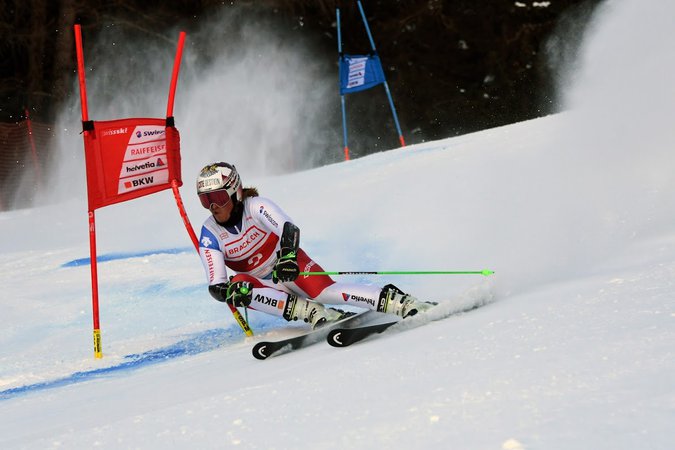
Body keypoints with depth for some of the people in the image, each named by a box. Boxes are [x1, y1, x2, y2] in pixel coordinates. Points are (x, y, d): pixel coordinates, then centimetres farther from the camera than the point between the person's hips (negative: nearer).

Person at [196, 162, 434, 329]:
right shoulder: (210, 235, -11)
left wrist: (288, 256, -53)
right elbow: (216, 287, -16)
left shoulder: (256, 207, -17)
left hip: (292, 266, -3)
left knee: (324, 291, -33)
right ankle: (313, 312, -33)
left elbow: (290, 230, -32)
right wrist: (229, 291, -40)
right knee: (239, 284, -31)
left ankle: (403, 303, -36)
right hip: (267, 286, 3)